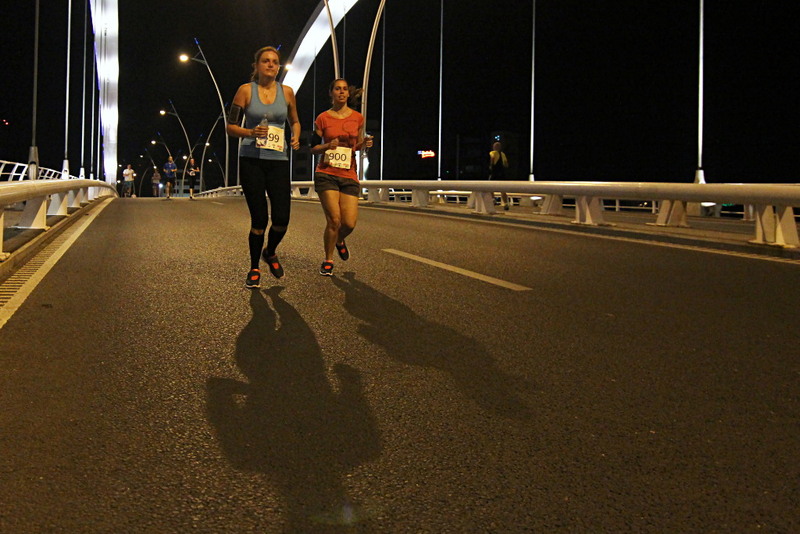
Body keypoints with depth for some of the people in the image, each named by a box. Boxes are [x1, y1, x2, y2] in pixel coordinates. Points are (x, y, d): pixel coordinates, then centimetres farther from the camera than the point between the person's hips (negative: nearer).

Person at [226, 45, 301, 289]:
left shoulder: (286, 92, 7)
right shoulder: (246, 90, 0)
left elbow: (294, 121, 22)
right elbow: (230, 127, 2)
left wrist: (296, 138, 2)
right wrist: (250, 133, -17)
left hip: (278, 161, 2)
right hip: (251, 160, -2)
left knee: (281, 218, -7)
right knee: (259, 219, -5)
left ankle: (270, 253, 26)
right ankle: (254, 269, 15)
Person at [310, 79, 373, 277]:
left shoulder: (357, 118, 9)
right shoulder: (323, 118, 2)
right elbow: (313, 148, 8)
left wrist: (365, 143, -2)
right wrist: (327, 146, -12)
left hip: (349, 175, 2)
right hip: (326, 173, -2)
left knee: (350, 223, -7)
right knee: (334, 220, -12)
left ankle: (339, 241, 30)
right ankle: (328, 261, 8)